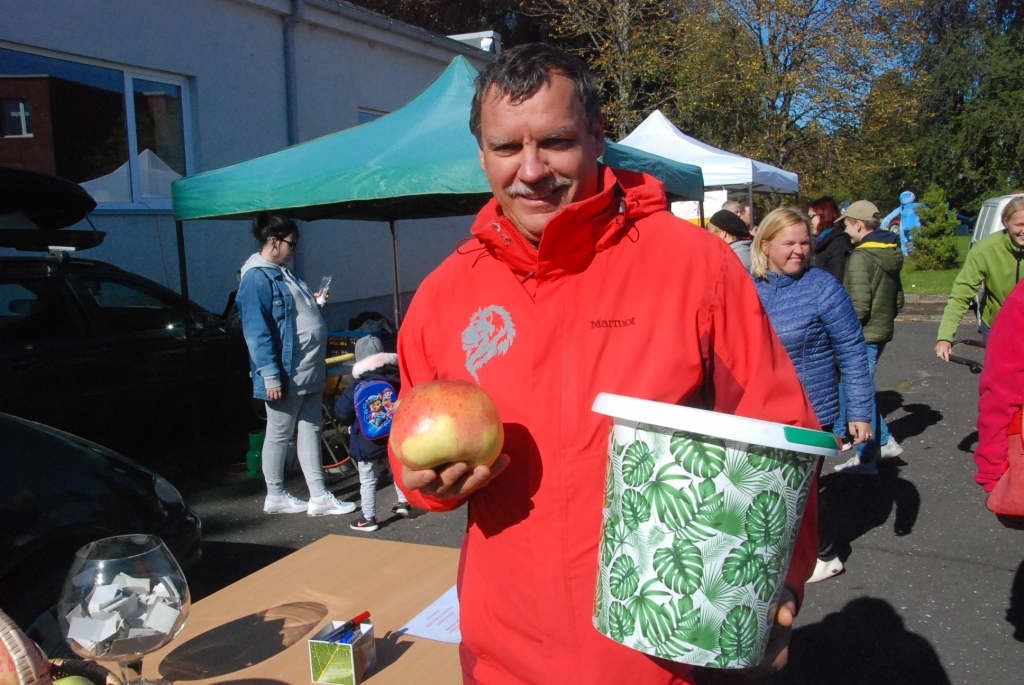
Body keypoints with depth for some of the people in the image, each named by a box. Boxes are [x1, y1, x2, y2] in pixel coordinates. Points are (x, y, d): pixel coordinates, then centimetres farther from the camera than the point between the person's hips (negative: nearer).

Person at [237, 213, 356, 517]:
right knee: (279, 434, 5)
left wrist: (313, 302, 11)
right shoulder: (257, 279, -16)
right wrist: (271, 376, -25)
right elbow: (257, 332, -22)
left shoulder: (284, 273, 14)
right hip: (286, 374, -10)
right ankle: (275, 496, 20)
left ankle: (319, 497, 15)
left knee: (310, 429, 10)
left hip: (309, 371, 10)